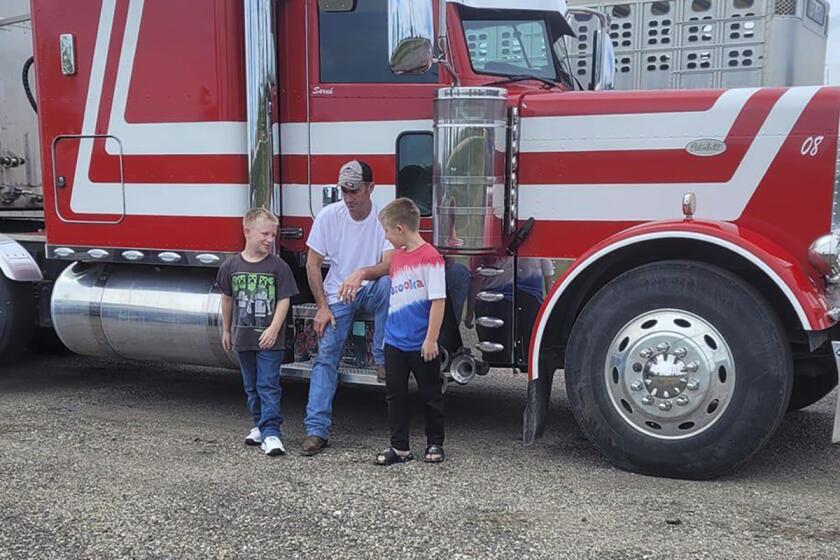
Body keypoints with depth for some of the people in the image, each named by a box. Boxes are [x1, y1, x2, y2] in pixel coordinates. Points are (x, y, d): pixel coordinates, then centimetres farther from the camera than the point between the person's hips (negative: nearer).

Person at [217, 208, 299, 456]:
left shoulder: (278, 266, -7)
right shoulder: (231, 265, 2)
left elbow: (284, 300, -8)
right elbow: (227, 299, 11)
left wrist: (274, 329, -17)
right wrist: (226, 330, 15)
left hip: (270, 340, -4)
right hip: (243, 338, 4)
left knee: (268, 385, -6)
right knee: (251, 386, 15)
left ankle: (271, 433, -7)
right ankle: (259, 425, 29)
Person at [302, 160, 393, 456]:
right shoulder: (328, 216, -6)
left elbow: (389, 265, -19)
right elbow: (313, 264, -2)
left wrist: (362, 272, -40)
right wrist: (322, 307, -7)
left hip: (371, 290, -1)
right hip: (337, 295, 1)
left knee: (387, 284, -36)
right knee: (326, 356, -9)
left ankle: (382, 358, -22)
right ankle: (316, 429, -9)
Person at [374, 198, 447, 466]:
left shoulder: (430, 257, -16)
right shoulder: (396, 257, 9)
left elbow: (438, 300, -17)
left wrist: (431, 340, -18)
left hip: (421, 345, -7)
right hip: (394, 341, 7)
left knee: (431, 395, 9)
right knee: (395, 395, 10)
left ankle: (435, 444, 22)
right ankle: (399, 447, 19)